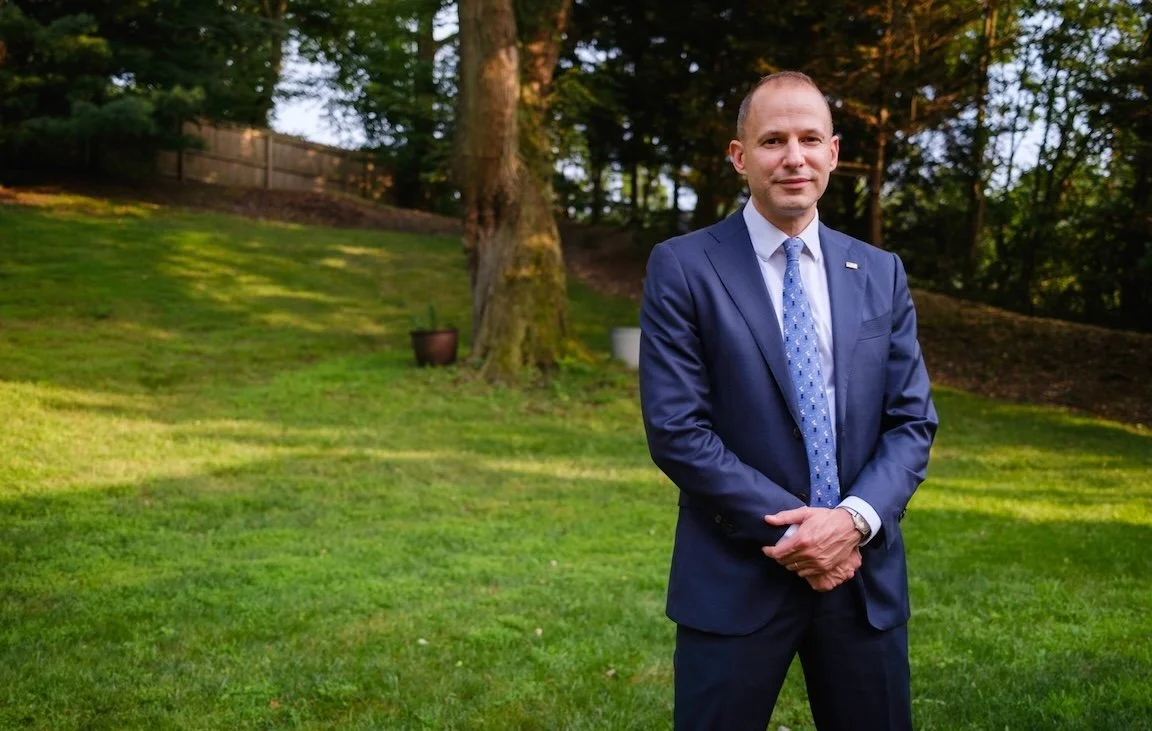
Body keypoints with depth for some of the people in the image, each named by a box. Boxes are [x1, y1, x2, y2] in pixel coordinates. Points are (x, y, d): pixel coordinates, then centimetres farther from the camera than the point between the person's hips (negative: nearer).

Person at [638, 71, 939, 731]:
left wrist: (854, 519, -12)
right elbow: (676, 429, -11)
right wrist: (790, 530, -15)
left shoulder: (881, 274, 8)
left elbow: (913, 422, 5)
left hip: (864, 574, 4)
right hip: (736, 577, -3)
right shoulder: (683, 268, -5)